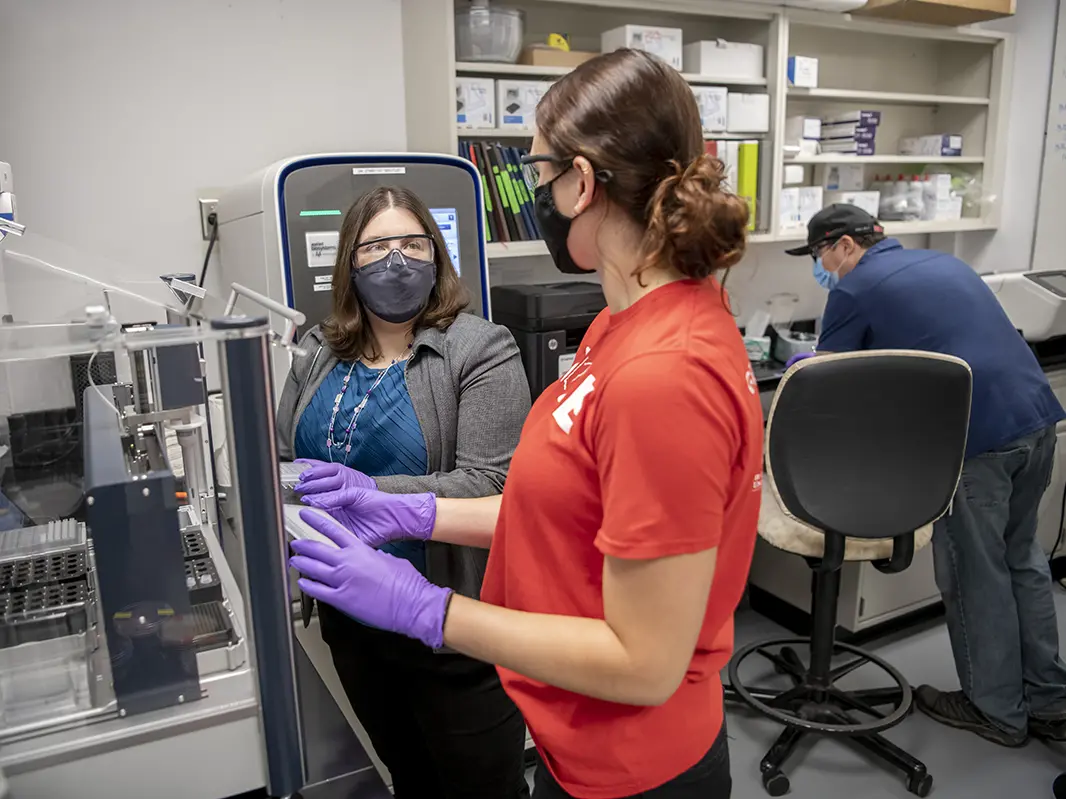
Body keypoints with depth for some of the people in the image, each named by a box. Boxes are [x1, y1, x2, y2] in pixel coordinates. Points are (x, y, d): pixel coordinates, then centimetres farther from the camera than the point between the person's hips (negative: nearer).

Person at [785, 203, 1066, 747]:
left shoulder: (853, 290, -3)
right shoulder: (944, 262, 20)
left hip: (976, 437, -8)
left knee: (973, 575, 9)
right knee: (1022, 560, 21)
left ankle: (996, 709, 25)